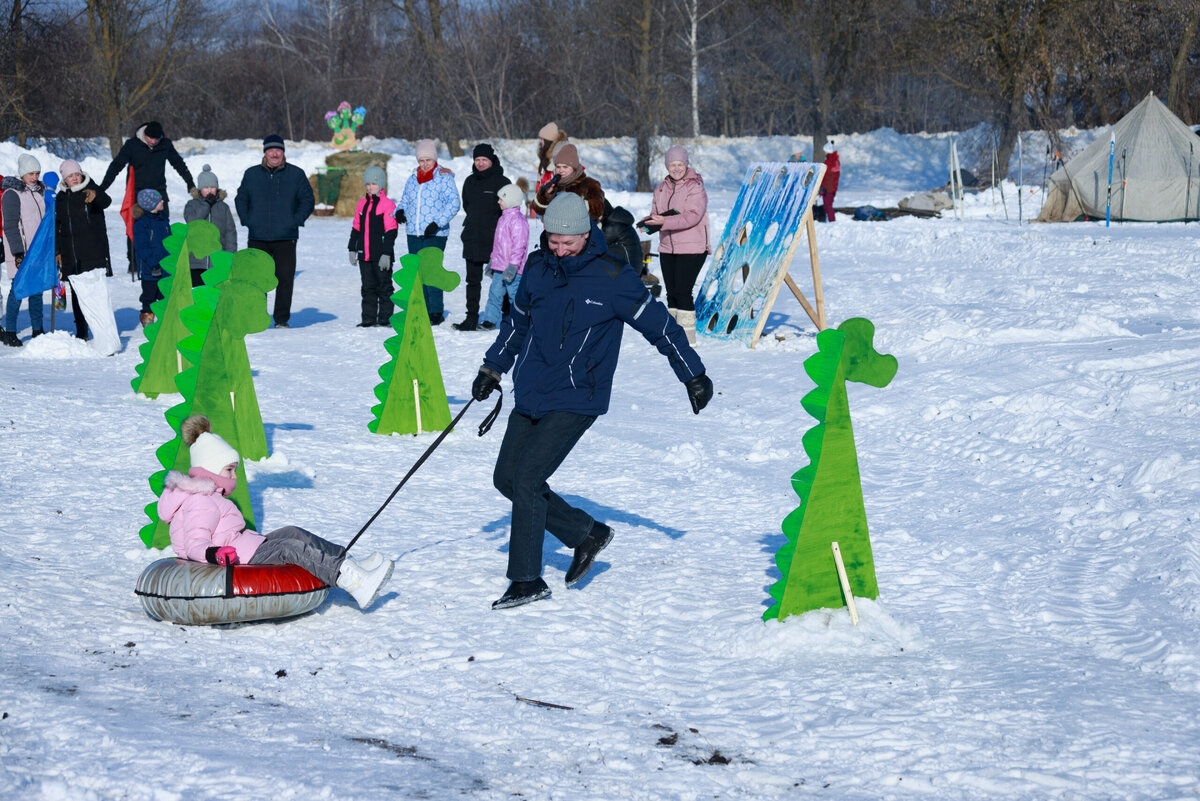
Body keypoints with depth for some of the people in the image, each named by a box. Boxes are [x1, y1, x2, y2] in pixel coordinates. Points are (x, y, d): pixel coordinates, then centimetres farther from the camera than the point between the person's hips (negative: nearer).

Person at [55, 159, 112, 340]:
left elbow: (106, 202, -24)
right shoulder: (60, 198, 13)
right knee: (77, 291, 6)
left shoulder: (92, 190, -1)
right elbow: (57, 226, 20)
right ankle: (81, 330, 13)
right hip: (71, 253, 4)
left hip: (94, 249, -4)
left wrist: (95, 196, -47)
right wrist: (57, 251, 14)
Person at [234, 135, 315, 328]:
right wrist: (247, 220, 3)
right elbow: (240, 199, 18)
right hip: (257, 238, 1)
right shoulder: (252, 174, 9)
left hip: (285, 238, -1)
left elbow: (308, 200, 8)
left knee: (285, 279, -3)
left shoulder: (296, 174, 4)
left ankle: (282, 319, 4)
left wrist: (295, 221, -4)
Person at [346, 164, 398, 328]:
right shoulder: (362, 204, 12)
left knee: (384, 286, 1)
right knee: (368, 287, 10)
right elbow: (356, 228, 18)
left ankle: (385, 317, 7)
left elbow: (391, 231, -9)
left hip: (381, 256, -6)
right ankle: (369, 318, 15)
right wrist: (352, 249, 14)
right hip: (364, 255, 6)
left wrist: (386, 253, -13)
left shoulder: (387, 204, -7)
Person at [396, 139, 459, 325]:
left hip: (435, 234, -6)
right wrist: (400, 211, -2)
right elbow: (405, 199, 22)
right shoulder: (413, 178, 13)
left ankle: (436, 311, -4)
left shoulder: (443, 177, -5)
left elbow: (454, 203, -11)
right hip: (414, 233, 6)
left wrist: (438, 222, -21)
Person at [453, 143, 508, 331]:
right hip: (472, 239, 6)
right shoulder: (470, 181, 11)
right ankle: (471, 318, 12)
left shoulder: (501, 182, -6)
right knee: (473, 280, 8)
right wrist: (477, 221, 12)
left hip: (494, 239, -6)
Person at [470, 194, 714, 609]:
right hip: (530, 395, 7)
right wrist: (492, 368, 24)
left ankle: (527, 581, -3)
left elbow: (658, 324, -5)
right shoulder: (537, 268, 4)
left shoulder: (611, 277, -13)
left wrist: (694, 375, -1)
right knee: (506, 477, 9)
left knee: (527, 478, -15)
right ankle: (586, 533, 24)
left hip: (575, 400, -7)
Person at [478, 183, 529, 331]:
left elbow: (519, 245, -21)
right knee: (495, 293, 11)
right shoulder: (504, 218, 16)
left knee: (514, 295, -4)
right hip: (500, 267, 9)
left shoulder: (518, 220, -15)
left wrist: (513, 266, -24)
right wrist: (492, 260, 28)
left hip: (512, 269, -9)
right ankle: (490, 320, 17)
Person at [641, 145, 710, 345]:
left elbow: (692, 216, -20)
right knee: (671, 292, 10)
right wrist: (650, 223, -8)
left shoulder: (695, 187, -9)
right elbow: (656, 214, 17)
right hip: (667, 248, 7)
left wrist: (665, 221, -28)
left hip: (692, 248, -7)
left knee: (682, 291, -12)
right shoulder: (661, 189, 13)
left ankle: (687, 338, -6)